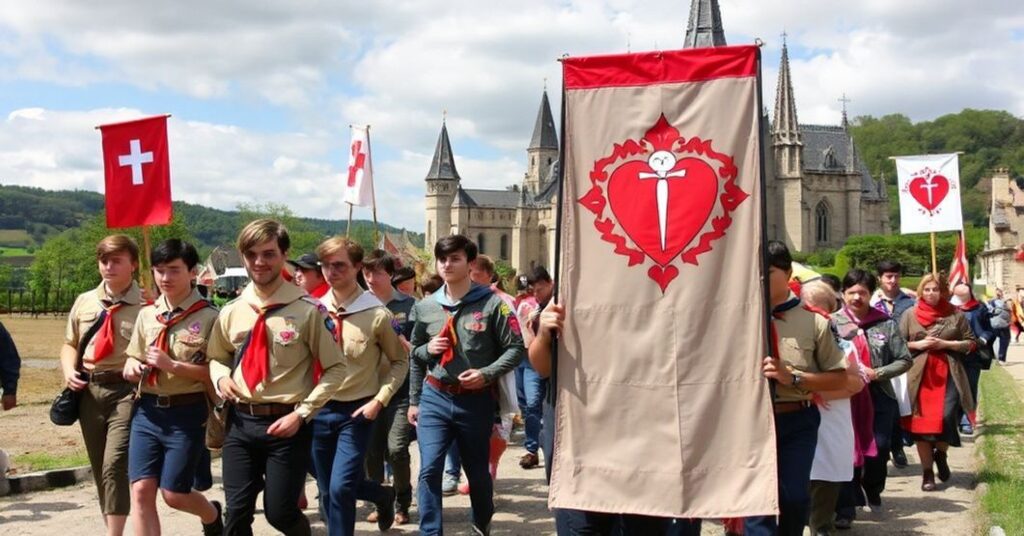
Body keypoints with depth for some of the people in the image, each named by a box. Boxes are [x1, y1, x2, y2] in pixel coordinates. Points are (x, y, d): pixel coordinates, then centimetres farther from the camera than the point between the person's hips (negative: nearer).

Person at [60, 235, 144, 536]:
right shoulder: (84, 302, 9)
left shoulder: (146, 306, -9)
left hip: (126, 390, -6)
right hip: (89, 390, 6)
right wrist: (69, 370, 1)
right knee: (100, 469, 15)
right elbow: (70, 345, 19)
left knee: (115, 465, -17)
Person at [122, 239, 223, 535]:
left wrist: (173, 366, -20)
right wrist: (132, 367, -6)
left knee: (174, 494, 2)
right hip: (147, 410, 5)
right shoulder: (147, 314, 8)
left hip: (186, 413, -5)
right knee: (141, 490, -2)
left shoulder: (209, 317, -9)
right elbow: (132, 359, 17)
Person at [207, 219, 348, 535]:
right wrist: (221, 377, -3)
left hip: (286, 423, -4)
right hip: (240, 421, 4)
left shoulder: (307, 310, -9)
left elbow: (336, 368, -5)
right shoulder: (231, 313, 4)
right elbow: (216, 358, 21)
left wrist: (302, 413, -13)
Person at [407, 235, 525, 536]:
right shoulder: (425, 307, 4)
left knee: (477, 472, 14)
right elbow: (414, 353, 17)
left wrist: (486, 374, -18)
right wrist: (416, 392, 6)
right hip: (434, 398, 2)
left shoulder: (492, 303, -8)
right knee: (429, 469, -9)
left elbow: (516, 347, -5)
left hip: (476, 400, -2)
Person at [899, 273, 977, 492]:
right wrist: (917, 344, -10)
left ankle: (941, 454, 21)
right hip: (919, 374, 0)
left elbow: (971, 342, 6)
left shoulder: (955, 314, 5)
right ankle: (927, 472, 12)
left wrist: (945, 344, -8)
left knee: (946, 417, -12)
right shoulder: (910, 315, 5)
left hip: (948, 373, 0)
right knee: (922, 421, 0)